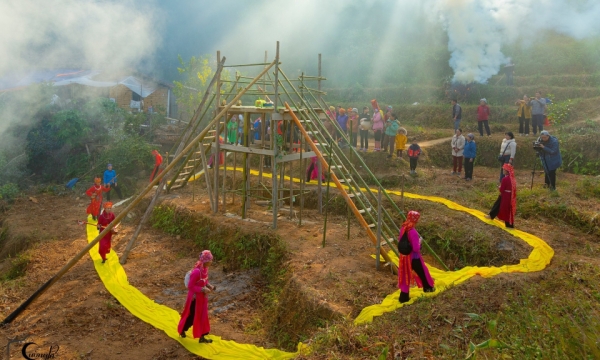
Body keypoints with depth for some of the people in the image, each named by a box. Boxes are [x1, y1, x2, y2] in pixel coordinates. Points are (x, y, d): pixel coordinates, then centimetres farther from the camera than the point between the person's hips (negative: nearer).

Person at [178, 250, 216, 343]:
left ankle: (201, 337, 31)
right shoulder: (196, 271, -31)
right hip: (195, 297, -8)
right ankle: (182, 330, 37)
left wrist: (209, 285, -5)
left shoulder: (205, 268, -5)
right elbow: (190, 286, -25)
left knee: (203, 316, 17)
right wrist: (203, 289, -26)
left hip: (202, 296, 8)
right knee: (191, 315, 12)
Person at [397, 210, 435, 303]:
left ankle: (403, 297, 20)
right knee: (421, 272, 20)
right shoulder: (413, 232, -28)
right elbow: (416, 249, -26)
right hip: (413, 257, -7)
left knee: (406, 276, 15)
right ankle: (428, 287, 46)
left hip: (404, 256, 7)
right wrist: (420, 241, -11)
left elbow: (400, 240, 10)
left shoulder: (403, 228, -4)